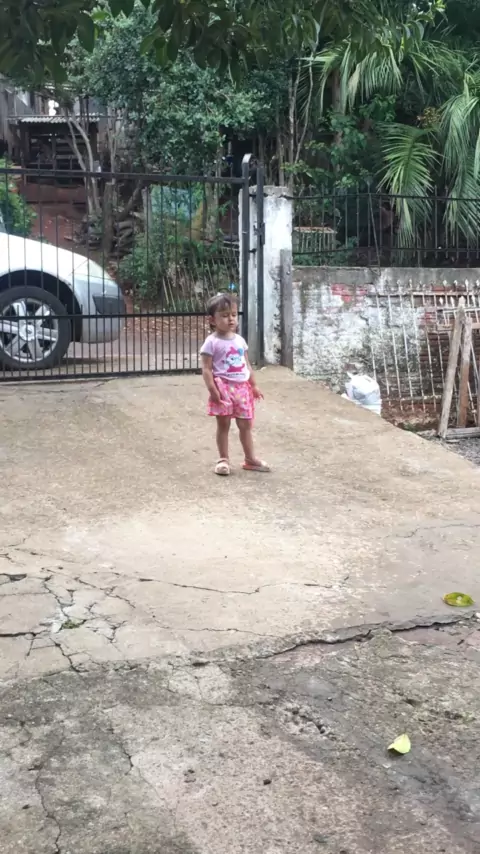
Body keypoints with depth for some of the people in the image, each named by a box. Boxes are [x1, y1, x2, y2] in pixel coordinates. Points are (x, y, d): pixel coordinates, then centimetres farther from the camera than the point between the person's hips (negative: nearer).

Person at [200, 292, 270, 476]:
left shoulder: (239, 340, 10)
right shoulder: (212, 342, -9)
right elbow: (206, 369, -12)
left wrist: (253, 385, 15)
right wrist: (212, 389, -21)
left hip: (242, 387, 6)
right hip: (224, 387, -6)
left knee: (246, 425, 12)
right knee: (223, 425, 2)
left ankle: (250, 459, 23)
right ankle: (223, 460, 12)